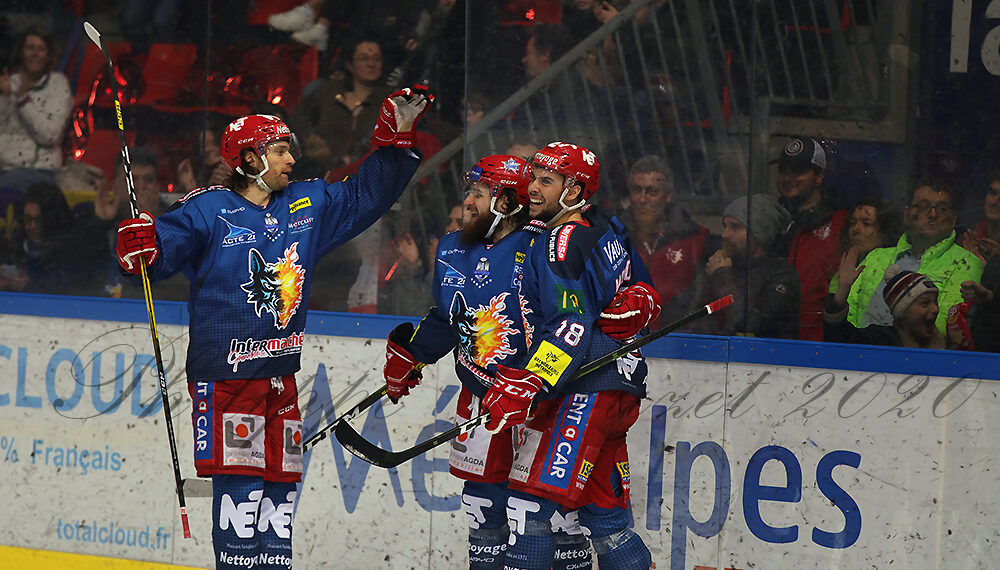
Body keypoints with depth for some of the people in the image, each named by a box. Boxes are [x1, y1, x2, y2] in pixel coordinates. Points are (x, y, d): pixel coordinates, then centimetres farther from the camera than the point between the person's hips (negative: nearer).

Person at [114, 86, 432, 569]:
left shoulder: (308, 205, 11)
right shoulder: (208, 212, -8)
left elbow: (365, 196, 20)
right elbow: (161, 249, -9)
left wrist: (396, 137, 13)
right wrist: (138, 246, -32)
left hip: (280, 373, 6)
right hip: (225, 373, -6)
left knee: (279, 483, 9)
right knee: (240, 483, -9)